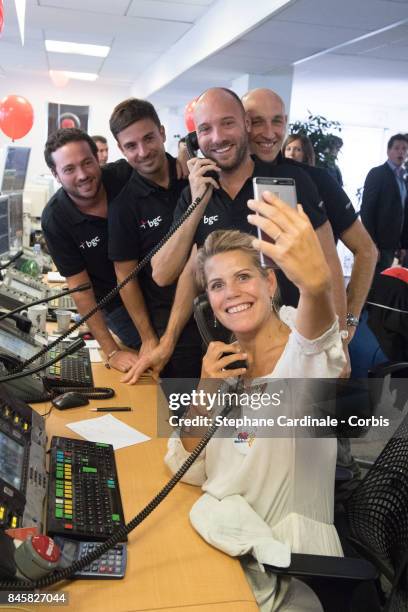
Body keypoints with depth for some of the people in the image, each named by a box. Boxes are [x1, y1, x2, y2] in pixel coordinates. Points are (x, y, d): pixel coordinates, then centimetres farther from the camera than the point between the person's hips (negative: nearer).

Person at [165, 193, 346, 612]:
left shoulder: (303, 352, -16)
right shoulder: (228, 361, 1)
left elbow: (314, 342, -43)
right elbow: (189, 473, -2)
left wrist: (315, 283, -64)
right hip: (223, 546, 5)